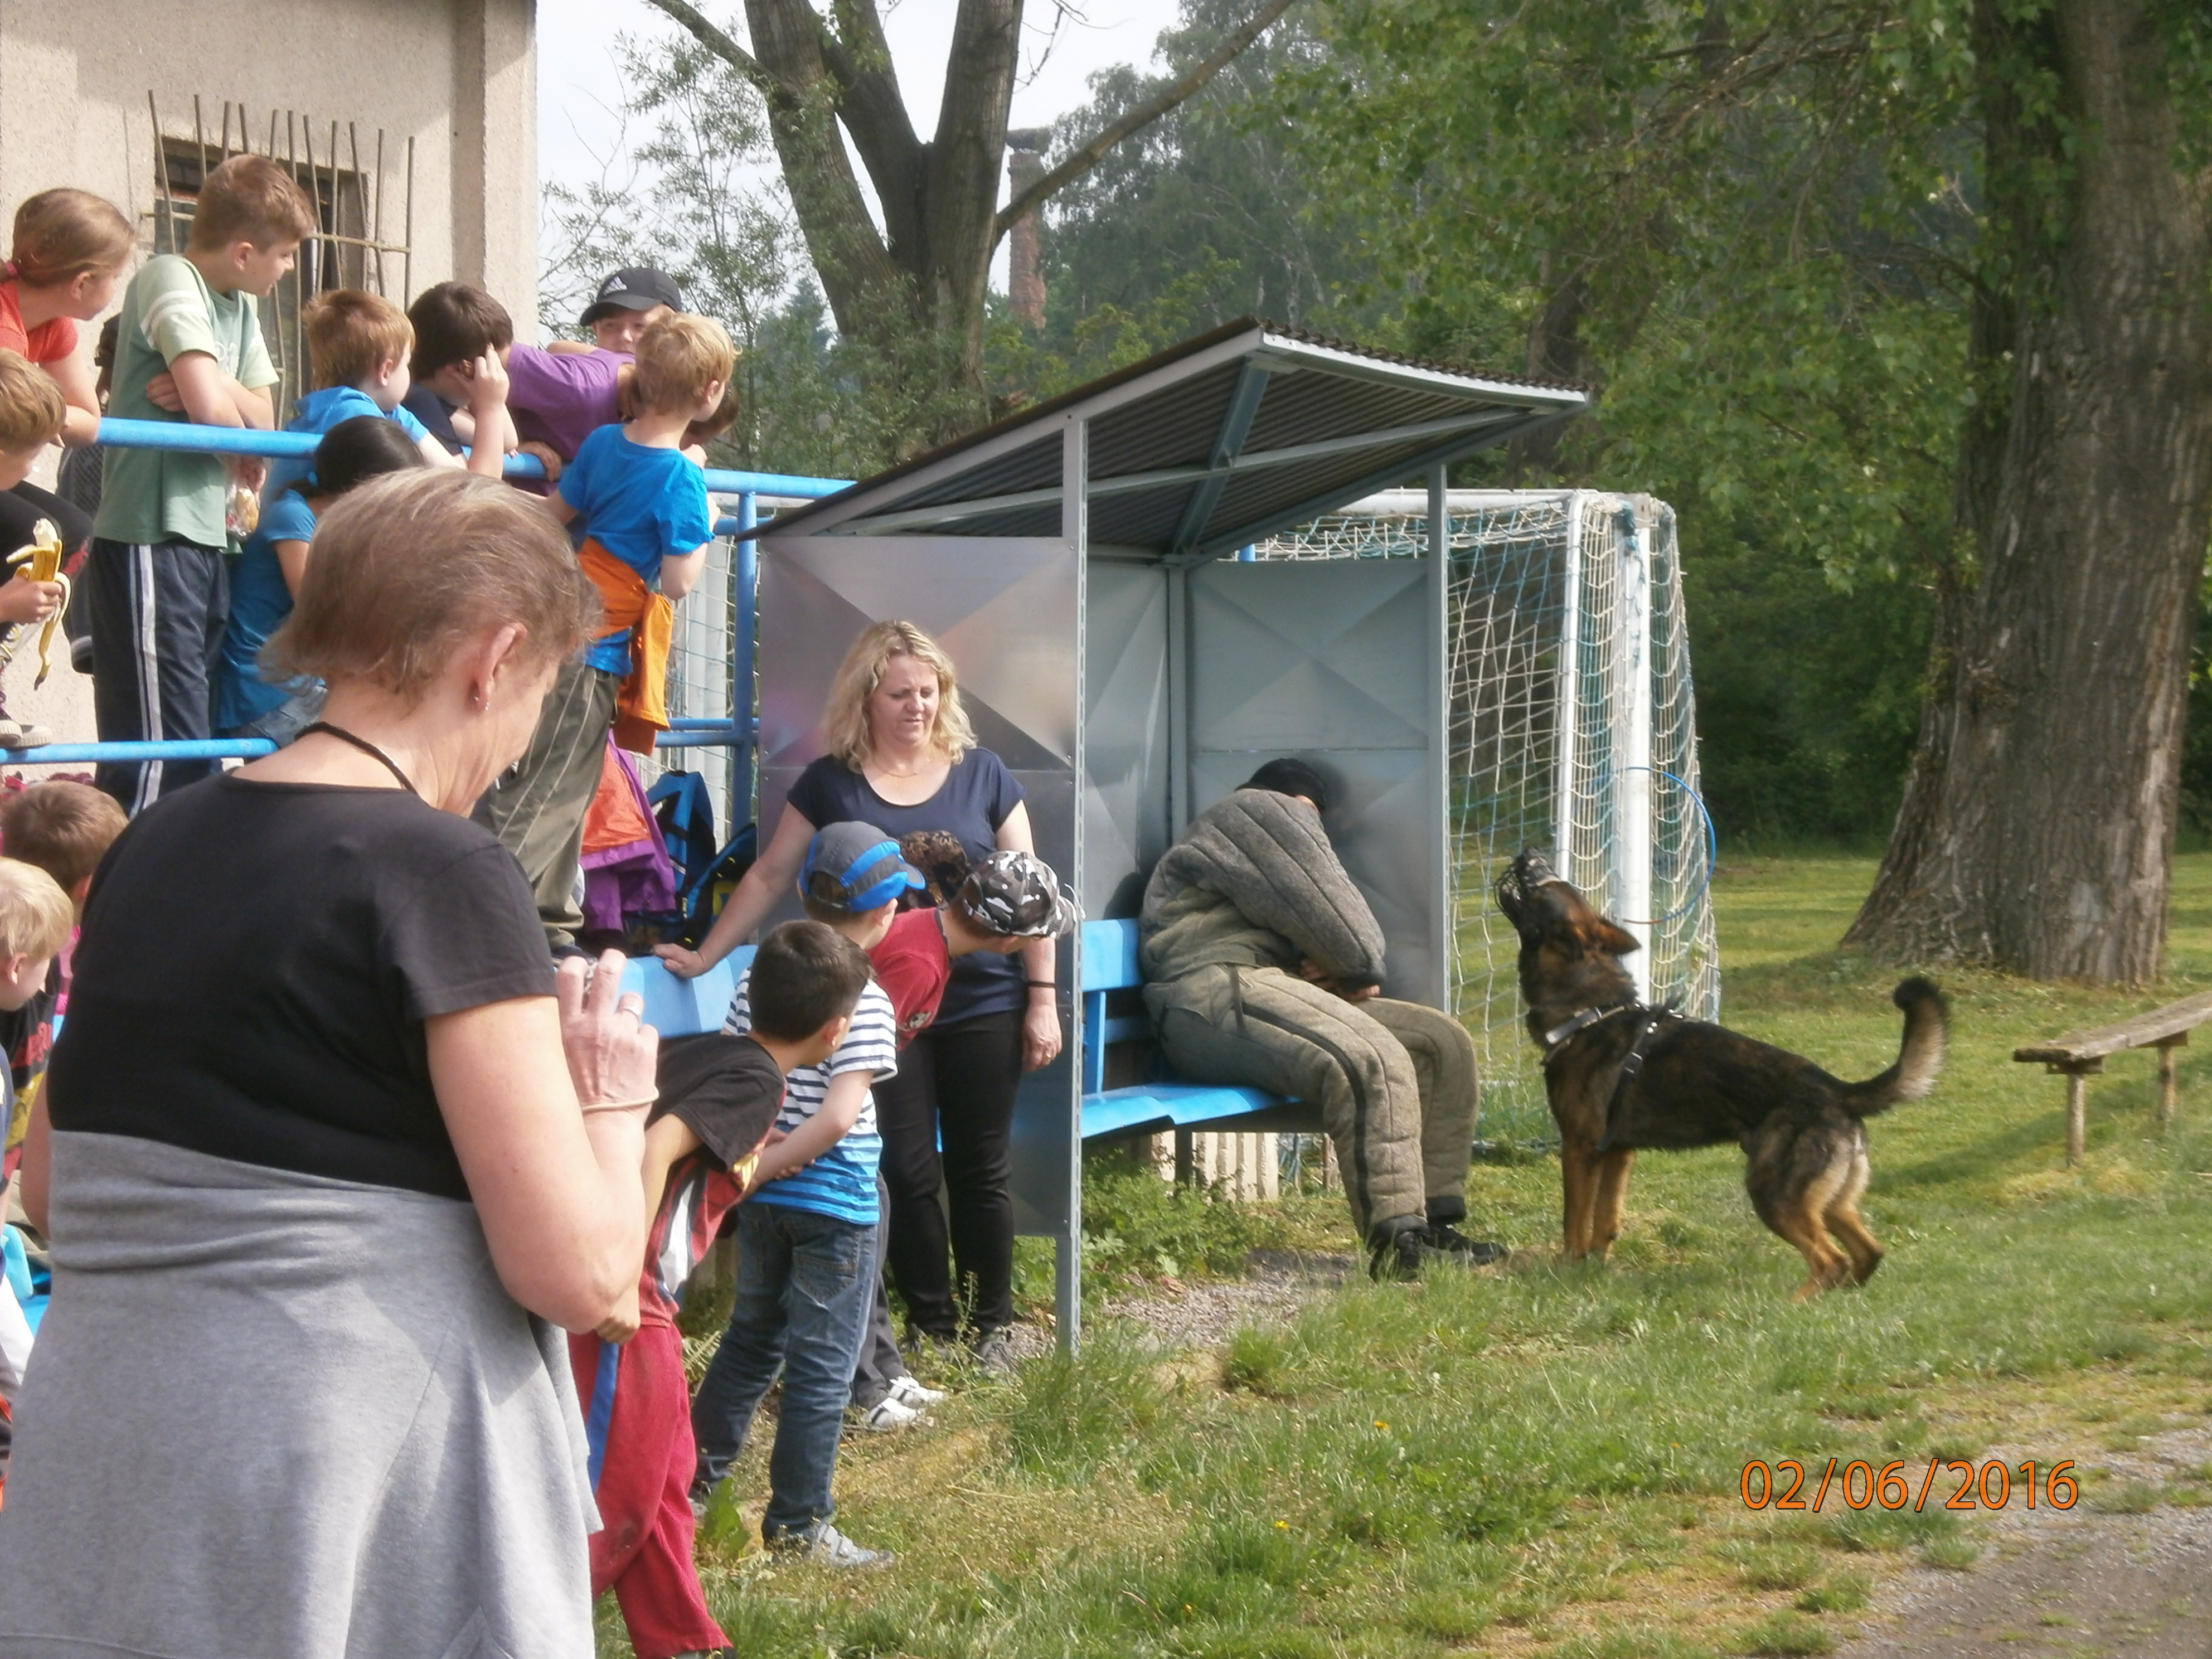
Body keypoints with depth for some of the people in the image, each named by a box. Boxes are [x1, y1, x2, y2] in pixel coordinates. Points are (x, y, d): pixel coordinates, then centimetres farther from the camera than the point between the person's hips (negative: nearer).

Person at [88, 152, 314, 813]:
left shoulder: (240, 306, 15)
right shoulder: (169, 282, -11)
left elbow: (262, 420, 6)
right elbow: (213, 408, -23)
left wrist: (209, 390, -13)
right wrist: (245, 447, -2)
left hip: (207, 542, 9)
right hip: (150, 543, -9)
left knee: (200, 747, 12)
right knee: (163, 744, -12)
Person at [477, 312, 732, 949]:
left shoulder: (603, 443, 6)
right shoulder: (681, 477, -15)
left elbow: (555, 513, 14)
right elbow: (679, 580, -15)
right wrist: (704, 528, 1)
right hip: (601, 651, -8)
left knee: (571, 787, 15)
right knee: (544, 795, -8)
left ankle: (549, 919, 19)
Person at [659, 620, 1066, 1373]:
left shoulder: (982, 775, 4)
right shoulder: (830, 785, 4)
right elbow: (769, 878, 10)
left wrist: (1043, 998, 1)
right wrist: (703, 957, 6)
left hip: (983, 1007, 0)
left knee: (981, 1170, 6)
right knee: (906, 1170, 1)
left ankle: (991, 1326, 18)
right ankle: (932, 1326, 13)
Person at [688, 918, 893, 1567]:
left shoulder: (750, 984, 2)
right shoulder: (867, 1004, -15)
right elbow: (839, 1116, -20)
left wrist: (756, 1160, -5)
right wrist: (764, 1166, -14)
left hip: (763, 1197, 6)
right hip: (837, 1204, -6)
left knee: (751, 1339, 23)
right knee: (821, 1368, 2)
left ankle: (692, 1481, 28)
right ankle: (799, 1525, 6)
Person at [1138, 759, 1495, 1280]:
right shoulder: (1266, 810, 7)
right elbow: (1323, 906, -4)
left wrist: (1341, 974, 6)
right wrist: (1363, 970, 13)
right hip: (1216, 995, -11)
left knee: (1445, 1042, 2)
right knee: (1374, 1063, -33)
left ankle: (1434, 1223, -3)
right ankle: (1398, 1245, -38)